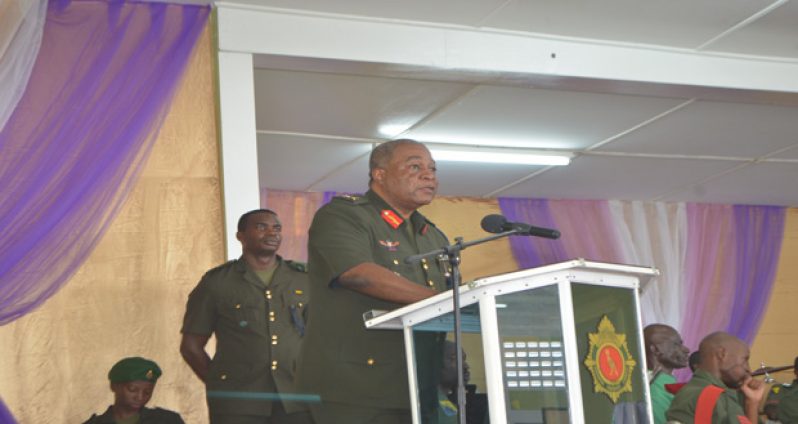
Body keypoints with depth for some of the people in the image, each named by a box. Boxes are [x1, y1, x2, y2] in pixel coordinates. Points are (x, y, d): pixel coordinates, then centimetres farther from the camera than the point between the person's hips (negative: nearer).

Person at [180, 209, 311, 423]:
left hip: (297, 399, 2)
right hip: (238, 402, -2)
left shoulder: (303, 280, 13)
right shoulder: (216, 282, 6)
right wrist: (221, 387, 3)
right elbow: (191, 346, 8)